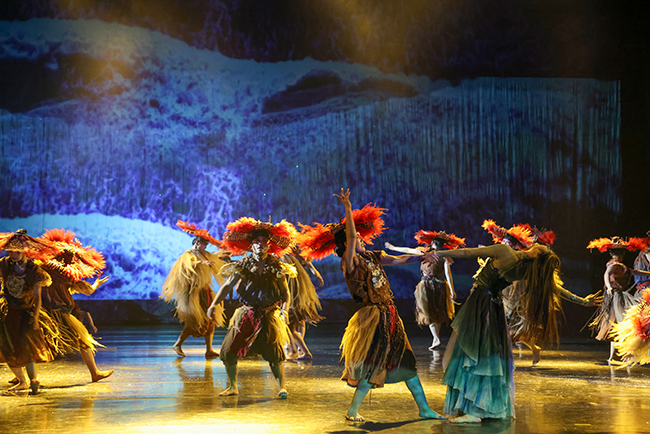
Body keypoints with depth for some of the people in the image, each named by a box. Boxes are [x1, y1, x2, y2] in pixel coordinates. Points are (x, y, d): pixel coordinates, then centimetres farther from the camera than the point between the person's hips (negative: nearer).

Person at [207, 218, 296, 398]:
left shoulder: (276, 267, 2)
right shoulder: (243, 266, 3)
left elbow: (285, 293, 5)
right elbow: (228, 286, 1)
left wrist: (284, 310, -13)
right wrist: (214, 304, -13)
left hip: (269, 316, -1)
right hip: (246, 314, 2)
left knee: (274, 352, -13)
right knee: (228, 350, -4)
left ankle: (282, 387, 2)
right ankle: (232, 386, 13)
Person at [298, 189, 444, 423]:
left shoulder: (372, 257, 10)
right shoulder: (349, 263, -10)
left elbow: (398, 259, 7)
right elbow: (350, 239, -24)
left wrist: (421, 257, -7)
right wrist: (348, 210, -32)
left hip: (389, 317, 8)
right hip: (372, 318, -8)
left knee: (407, 362, 11)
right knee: (373, 367, -3)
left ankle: (424, 409, 18)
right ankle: (352, 411, 11)